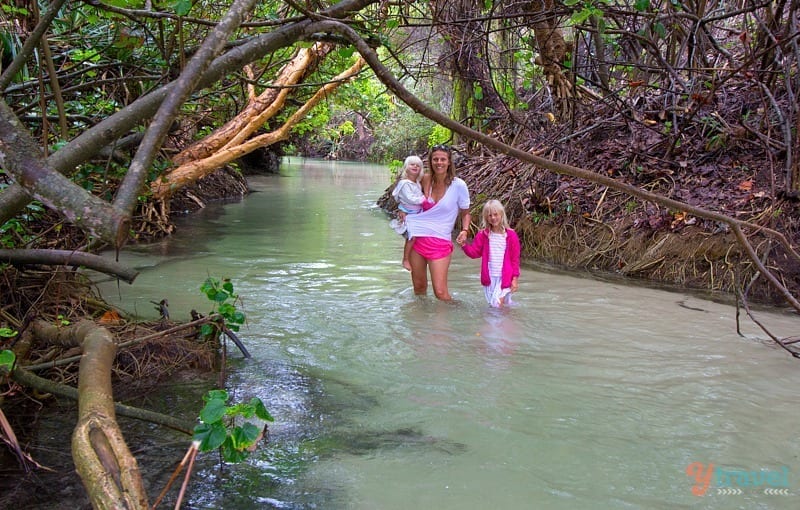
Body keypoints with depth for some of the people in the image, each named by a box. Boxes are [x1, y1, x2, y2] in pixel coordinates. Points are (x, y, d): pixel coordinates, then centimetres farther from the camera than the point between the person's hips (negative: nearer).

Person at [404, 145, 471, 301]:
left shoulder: (459, 185, -8)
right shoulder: (426, 180, 1)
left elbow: (465, 213, 4)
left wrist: (464, 231, -14)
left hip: (440, 242, -4)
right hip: (418, 238, 4)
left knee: (440, 292, -7)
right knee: (419, 287, 14)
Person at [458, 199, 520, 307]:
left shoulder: (511, 235, -4)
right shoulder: (483, 234, 3)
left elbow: (515, 259, -1)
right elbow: (475, 252, 4)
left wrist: (515, 278, -3)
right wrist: (464, 245, -15)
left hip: (504, 277, -3)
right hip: (489, 277, 4)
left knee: (497, 304, -14)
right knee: (491, 304, 11)